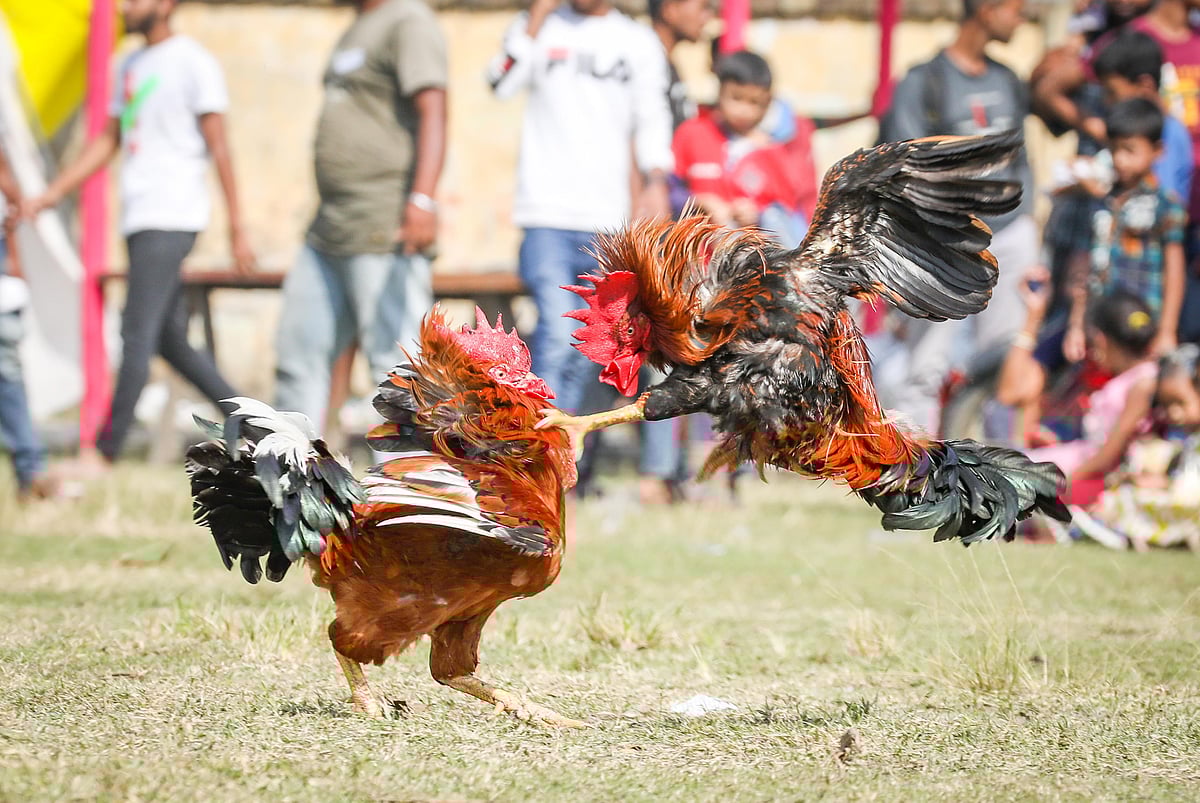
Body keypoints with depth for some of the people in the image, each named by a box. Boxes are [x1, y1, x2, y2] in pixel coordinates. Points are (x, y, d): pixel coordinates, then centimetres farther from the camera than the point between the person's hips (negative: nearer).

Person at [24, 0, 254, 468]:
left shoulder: (193, 63, -5)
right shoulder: (130, 67, 20)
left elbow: (219, 147, -9)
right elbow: (107, 141, 25)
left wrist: (237, 227, -12)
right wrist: (53, 193, 17)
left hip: (170, 217, -9)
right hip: (139, 218, 9)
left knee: (137, 334, -12)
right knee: (170, 342, 9)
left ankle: (105, 452, -13)